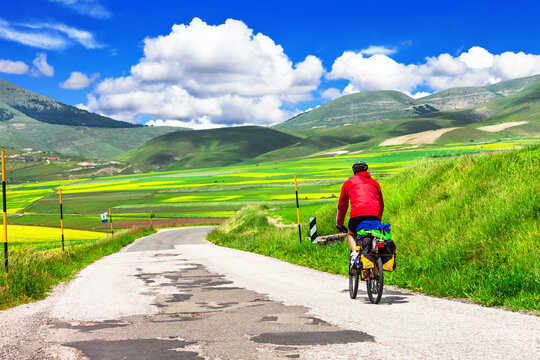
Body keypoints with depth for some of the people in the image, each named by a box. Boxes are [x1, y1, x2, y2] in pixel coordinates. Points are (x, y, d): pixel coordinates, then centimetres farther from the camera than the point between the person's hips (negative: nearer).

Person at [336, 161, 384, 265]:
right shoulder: (375, 183, 29)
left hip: (357, 214, -2)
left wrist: (339, 224, 34)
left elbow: (342, 205, 25)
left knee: (351, 234, 23)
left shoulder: (349, 182, 22)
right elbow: (381, 205, 32)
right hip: (374, 216, 2)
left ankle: (354, 253, -3)